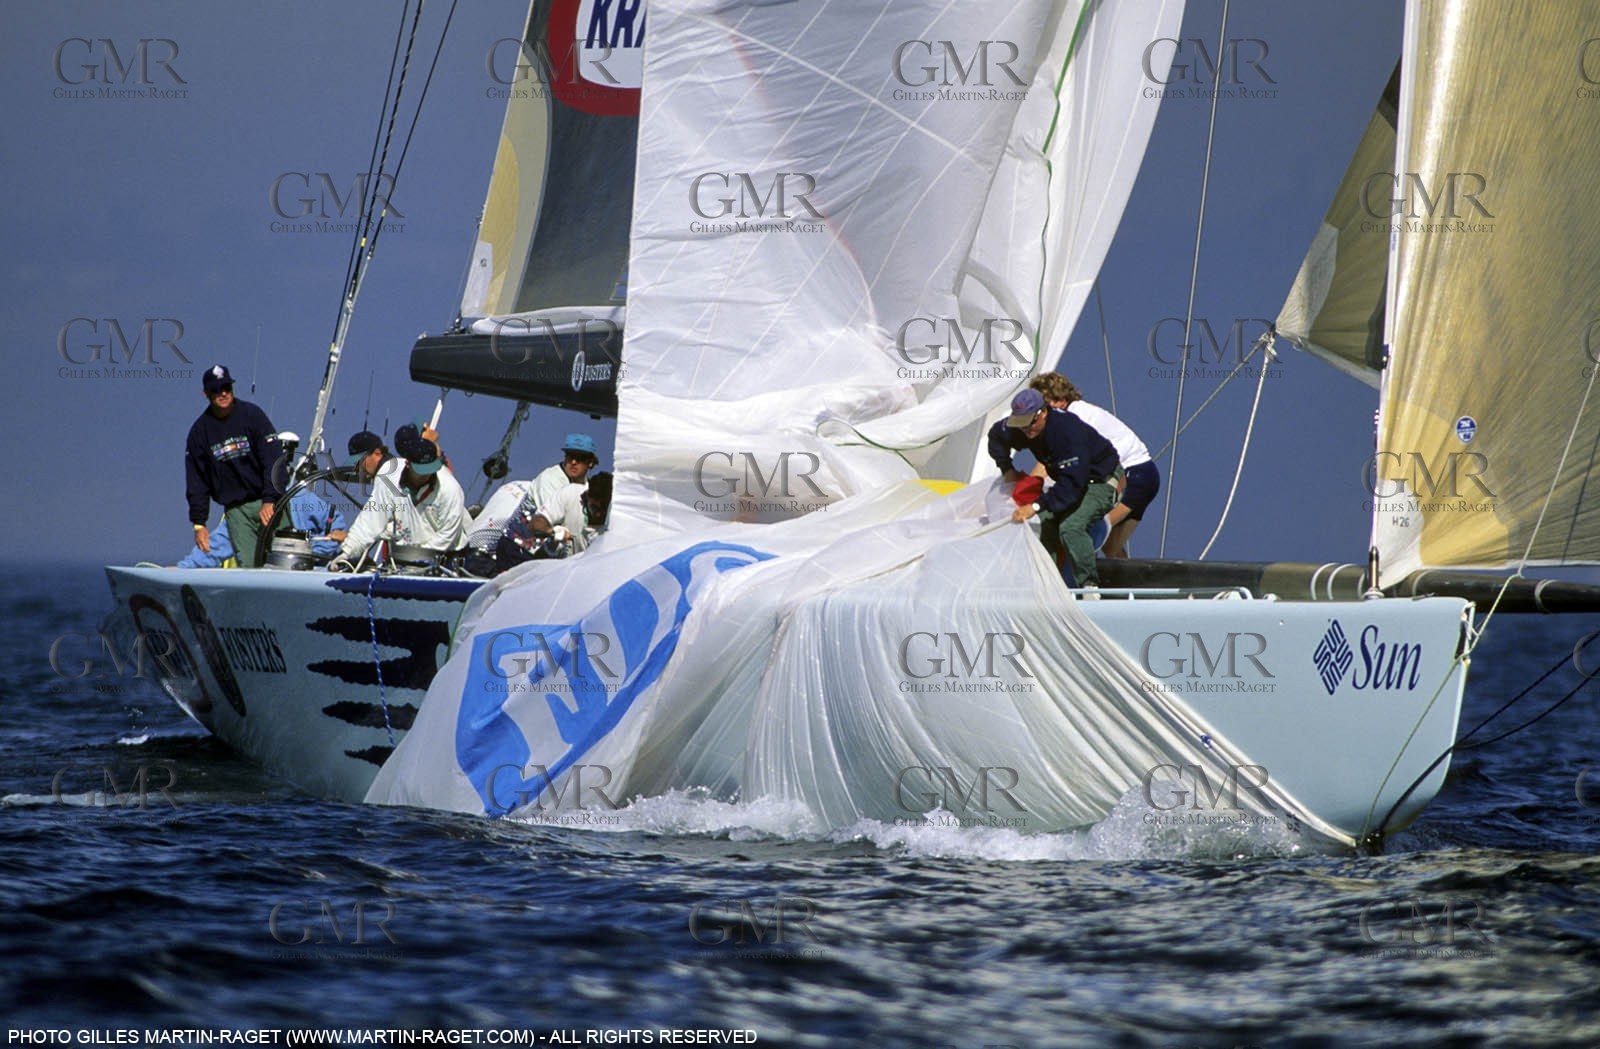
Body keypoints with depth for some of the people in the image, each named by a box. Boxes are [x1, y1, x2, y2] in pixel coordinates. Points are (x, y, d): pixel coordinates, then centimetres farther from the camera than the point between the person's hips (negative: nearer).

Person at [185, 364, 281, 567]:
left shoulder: (252, 415, 0)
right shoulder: (199, 431, 8)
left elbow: (273, 460, -5)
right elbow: (196, 482, 11)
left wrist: (270, 501, -16)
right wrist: (198, 524, 5)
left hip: (267, 502, -2)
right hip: (234, 509, 2)